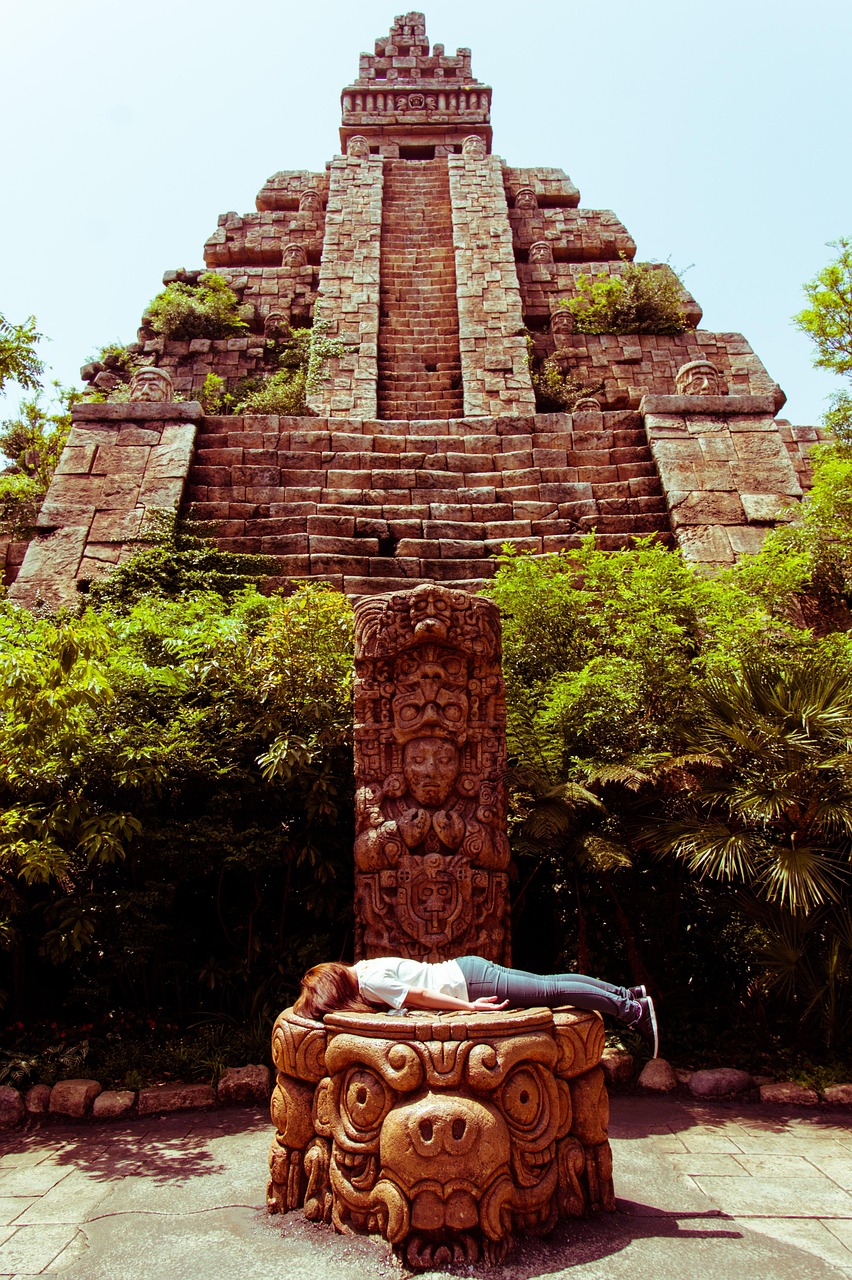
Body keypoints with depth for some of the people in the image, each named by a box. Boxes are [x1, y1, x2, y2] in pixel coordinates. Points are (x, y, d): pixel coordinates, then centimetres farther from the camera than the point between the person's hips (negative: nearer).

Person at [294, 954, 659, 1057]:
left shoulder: (371, 981, -18)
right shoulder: (360, 969, 7)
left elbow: (419, 995, -20)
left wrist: (468, 1006, -17)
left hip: (469, 981, -8)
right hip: (464, 968, 8)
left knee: (552, 990, -3)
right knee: (550, 983, 11)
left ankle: (631, 1008, 3)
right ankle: (628, 994, 17)